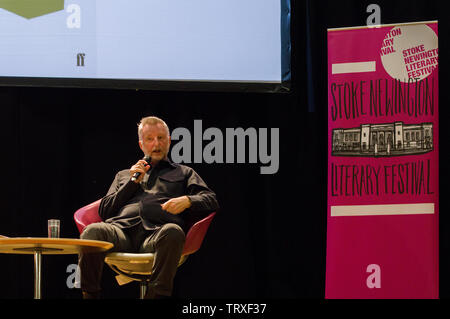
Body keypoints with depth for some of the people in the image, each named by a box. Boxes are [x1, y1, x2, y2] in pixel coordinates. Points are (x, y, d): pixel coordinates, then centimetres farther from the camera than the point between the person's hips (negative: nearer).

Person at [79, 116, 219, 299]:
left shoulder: (183, 173, 33)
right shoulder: (124, 175, 39)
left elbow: (211, 201, 19)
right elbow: (103, 211, 26)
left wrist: (187, 201, -4)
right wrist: (133, 182, 17)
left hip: (155, 233, -2)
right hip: (121, 227, 2)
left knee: (173, 232, -41)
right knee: (92, 232, -34)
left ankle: (156, 295, -43)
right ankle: (90, 295, -29)